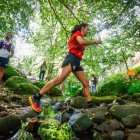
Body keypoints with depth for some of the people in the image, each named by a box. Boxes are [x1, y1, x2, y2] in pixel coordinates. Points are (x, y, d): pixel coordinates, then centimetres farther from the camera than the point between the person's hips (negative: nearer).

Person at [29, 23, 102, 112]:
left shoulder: (80, 38, 30)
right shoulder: (77, 33, 6)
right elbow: (81, 41, -16)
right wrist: (94, 42, -5)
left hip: (77, 62, 10)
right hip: (71, 59, -10)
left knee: (86, 83, 4)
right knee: (59, 80, -22)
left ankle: (90, 104, 6)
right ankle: (36, 98, -20)